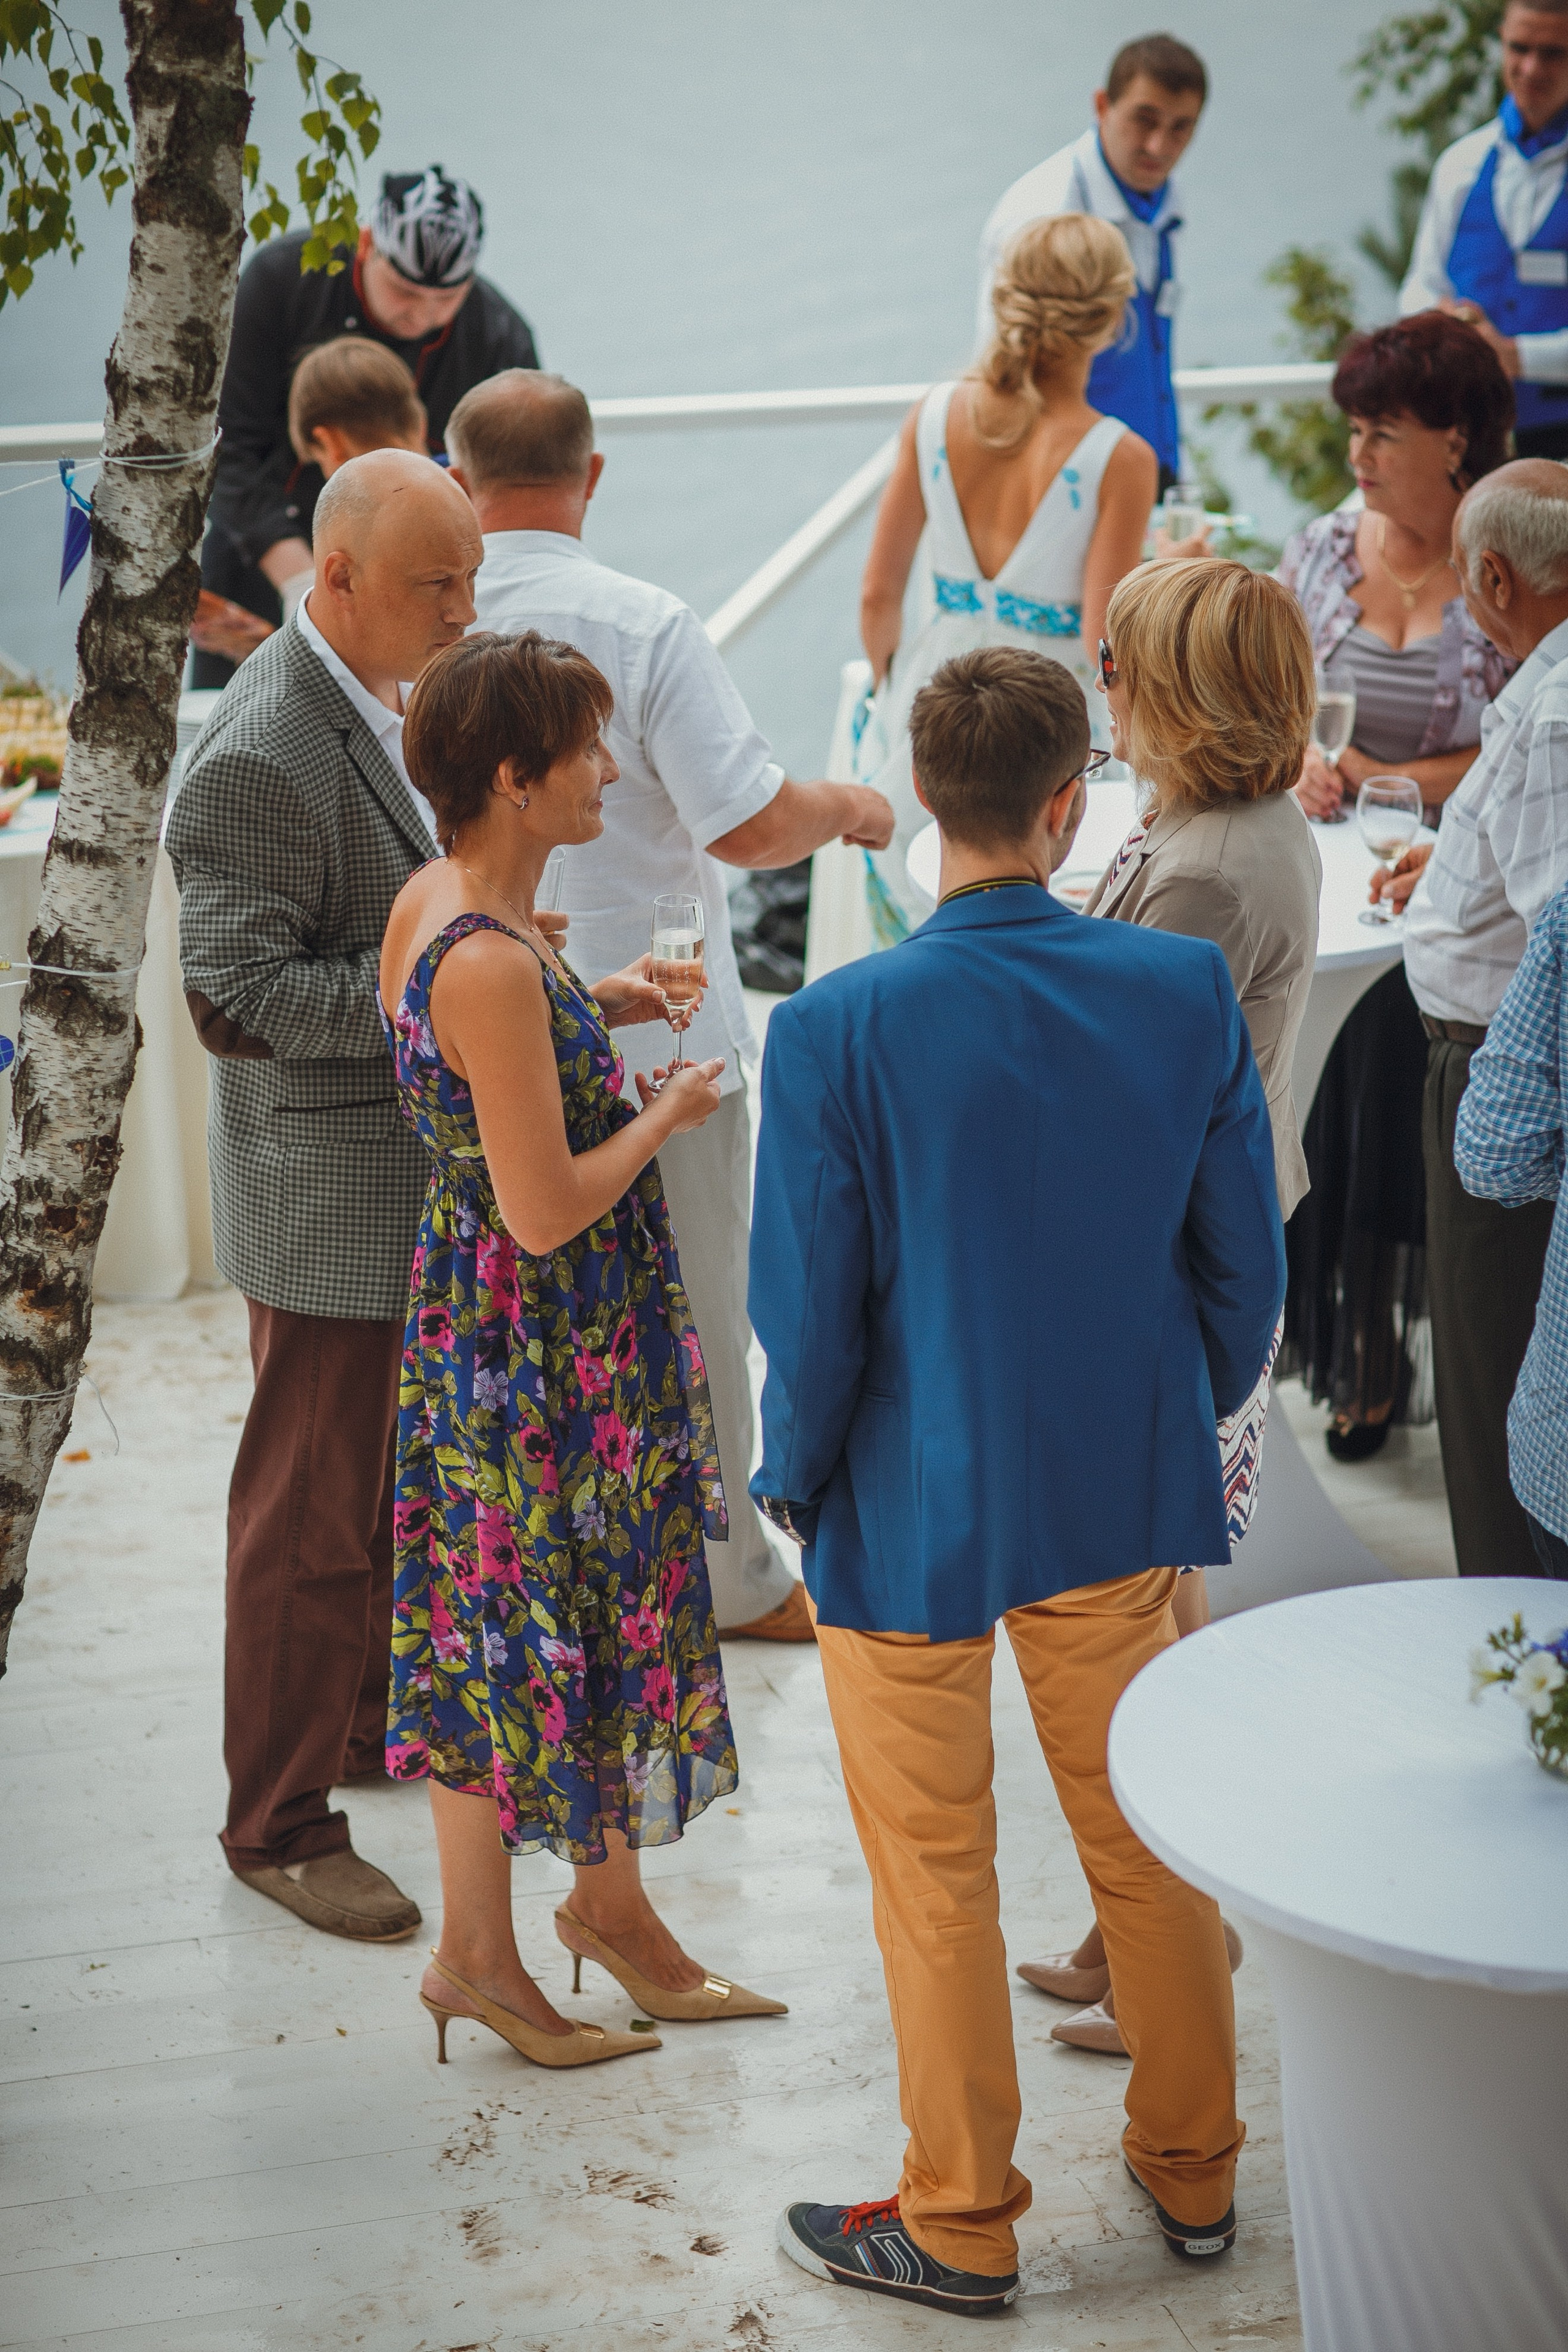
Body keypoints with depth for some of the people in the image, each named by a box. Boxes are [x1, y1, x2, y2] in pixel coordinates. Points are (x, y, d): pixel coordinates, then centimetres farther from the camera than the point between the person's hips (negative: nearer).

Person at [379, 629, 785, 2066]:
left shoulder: (432, 904, 3)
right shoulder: (490, 967, -28)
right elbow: (547, 1208, -26)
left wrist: (589, 1011, 10)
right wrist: (668, 1114, -12)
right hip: (533, 1347, -10)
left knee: (600, 1610, 20)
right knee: (520, 1627, 5)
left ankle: (611, 1901, 36)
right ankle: (477, 1955, 23)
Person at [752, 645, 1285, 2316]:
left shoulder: (836, 1031, -21)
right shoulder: (1186, 990, -11)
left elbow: (810, 1314, -15)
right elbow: (1244, 1262, -2)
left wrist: (792, 1484, 3)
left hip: (912, 1517, -3)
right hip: (1126, 1493, 4)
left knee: (934, 1875, 13)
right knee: (1142, 1833, 21)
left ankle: (959, 2224, 27)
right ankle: (1192, 2170, 37)